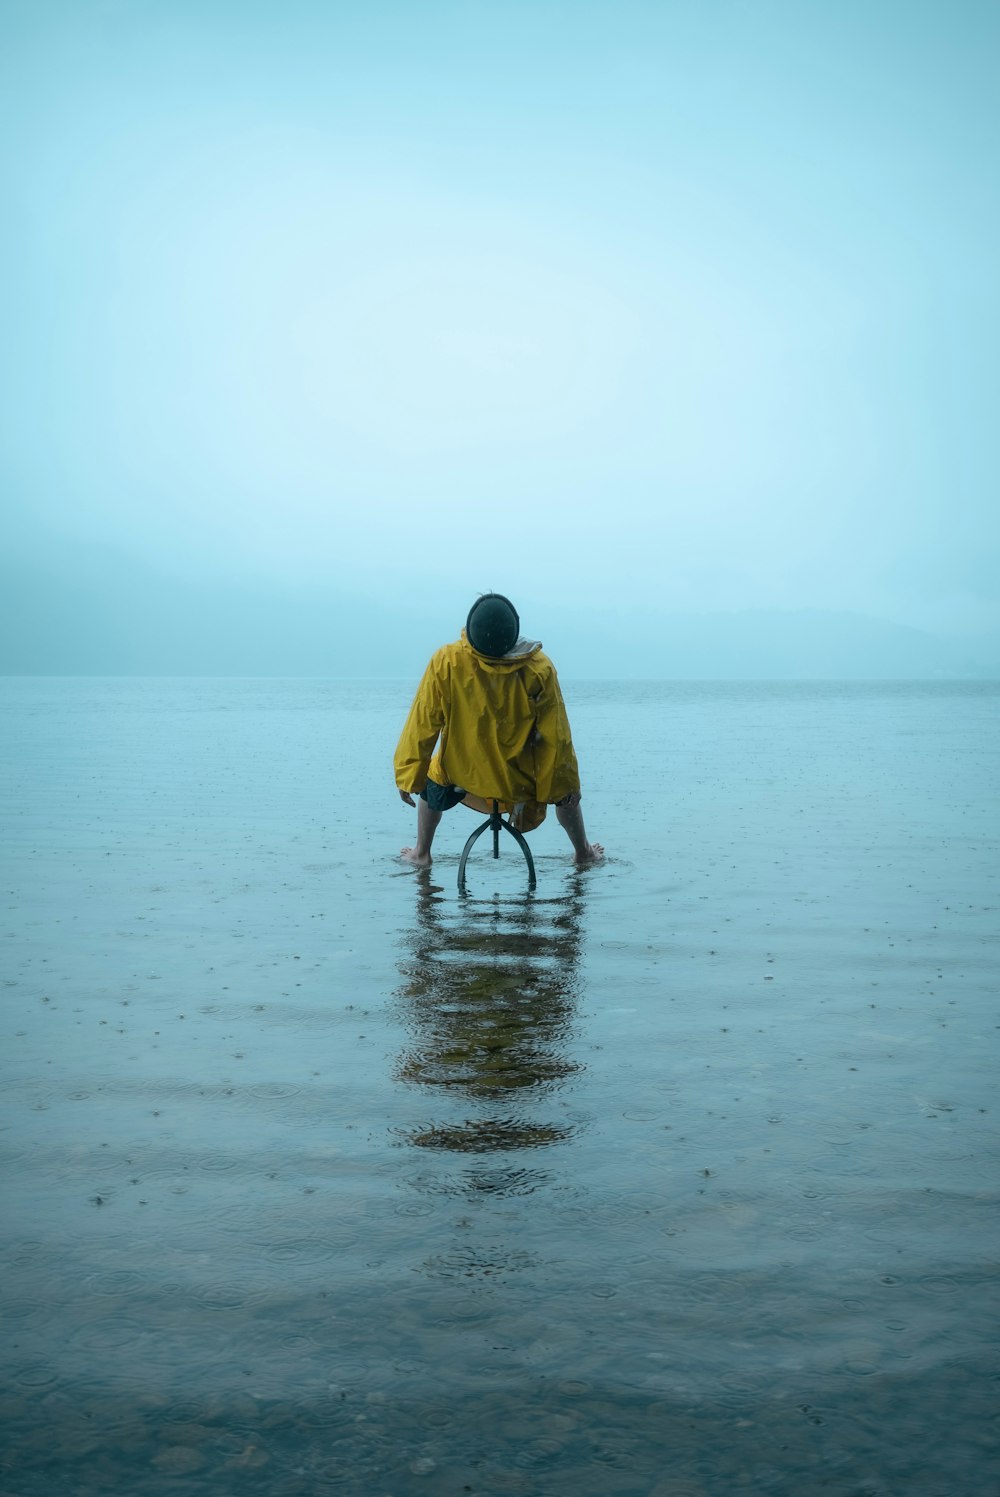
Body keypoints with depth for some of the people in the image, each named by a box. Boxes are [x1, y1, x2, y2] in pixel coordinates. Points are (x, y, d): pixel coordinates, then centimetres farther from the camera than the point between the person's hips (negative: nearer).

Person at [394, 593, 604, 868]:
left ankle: (421, 854, 42)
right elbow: (555, 735, -13)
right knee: (563, 786, 30)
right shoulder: (539, 668, -20)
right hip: (520, 781, 0)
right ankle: (583, 852, 44)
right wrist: (566, 784, 1)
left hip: (462, 776, 0)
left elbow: (422, 724, -13)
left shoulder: (446, 662, -21)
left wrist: (409, 778, -1)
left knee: (432, 782, 34)